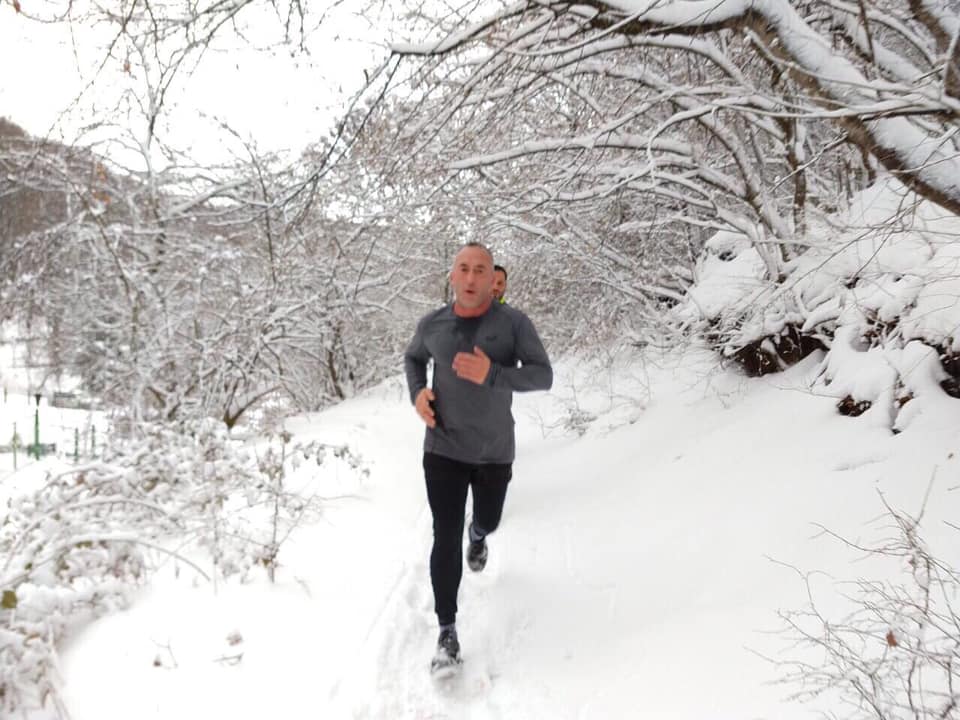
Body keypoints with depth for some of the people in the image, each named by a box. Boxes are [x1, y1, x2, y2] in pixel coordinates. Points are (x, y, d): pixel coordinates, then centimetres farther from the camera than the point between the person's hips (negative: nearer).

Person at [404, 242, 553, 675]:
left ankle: (478, 536, 62)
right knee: (446, 538, -6)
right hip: (443, 450, 0)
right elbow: (412, 357, 16)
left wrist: (491, 375, -32)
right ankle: (447, 632, 6)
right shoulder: (432, 325, -4)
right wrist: (417, 393, -4)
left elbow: (543, 376, -17)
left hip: (494, 451, 1)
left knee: (488, 521, 24)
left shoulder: (514, 323, -12)